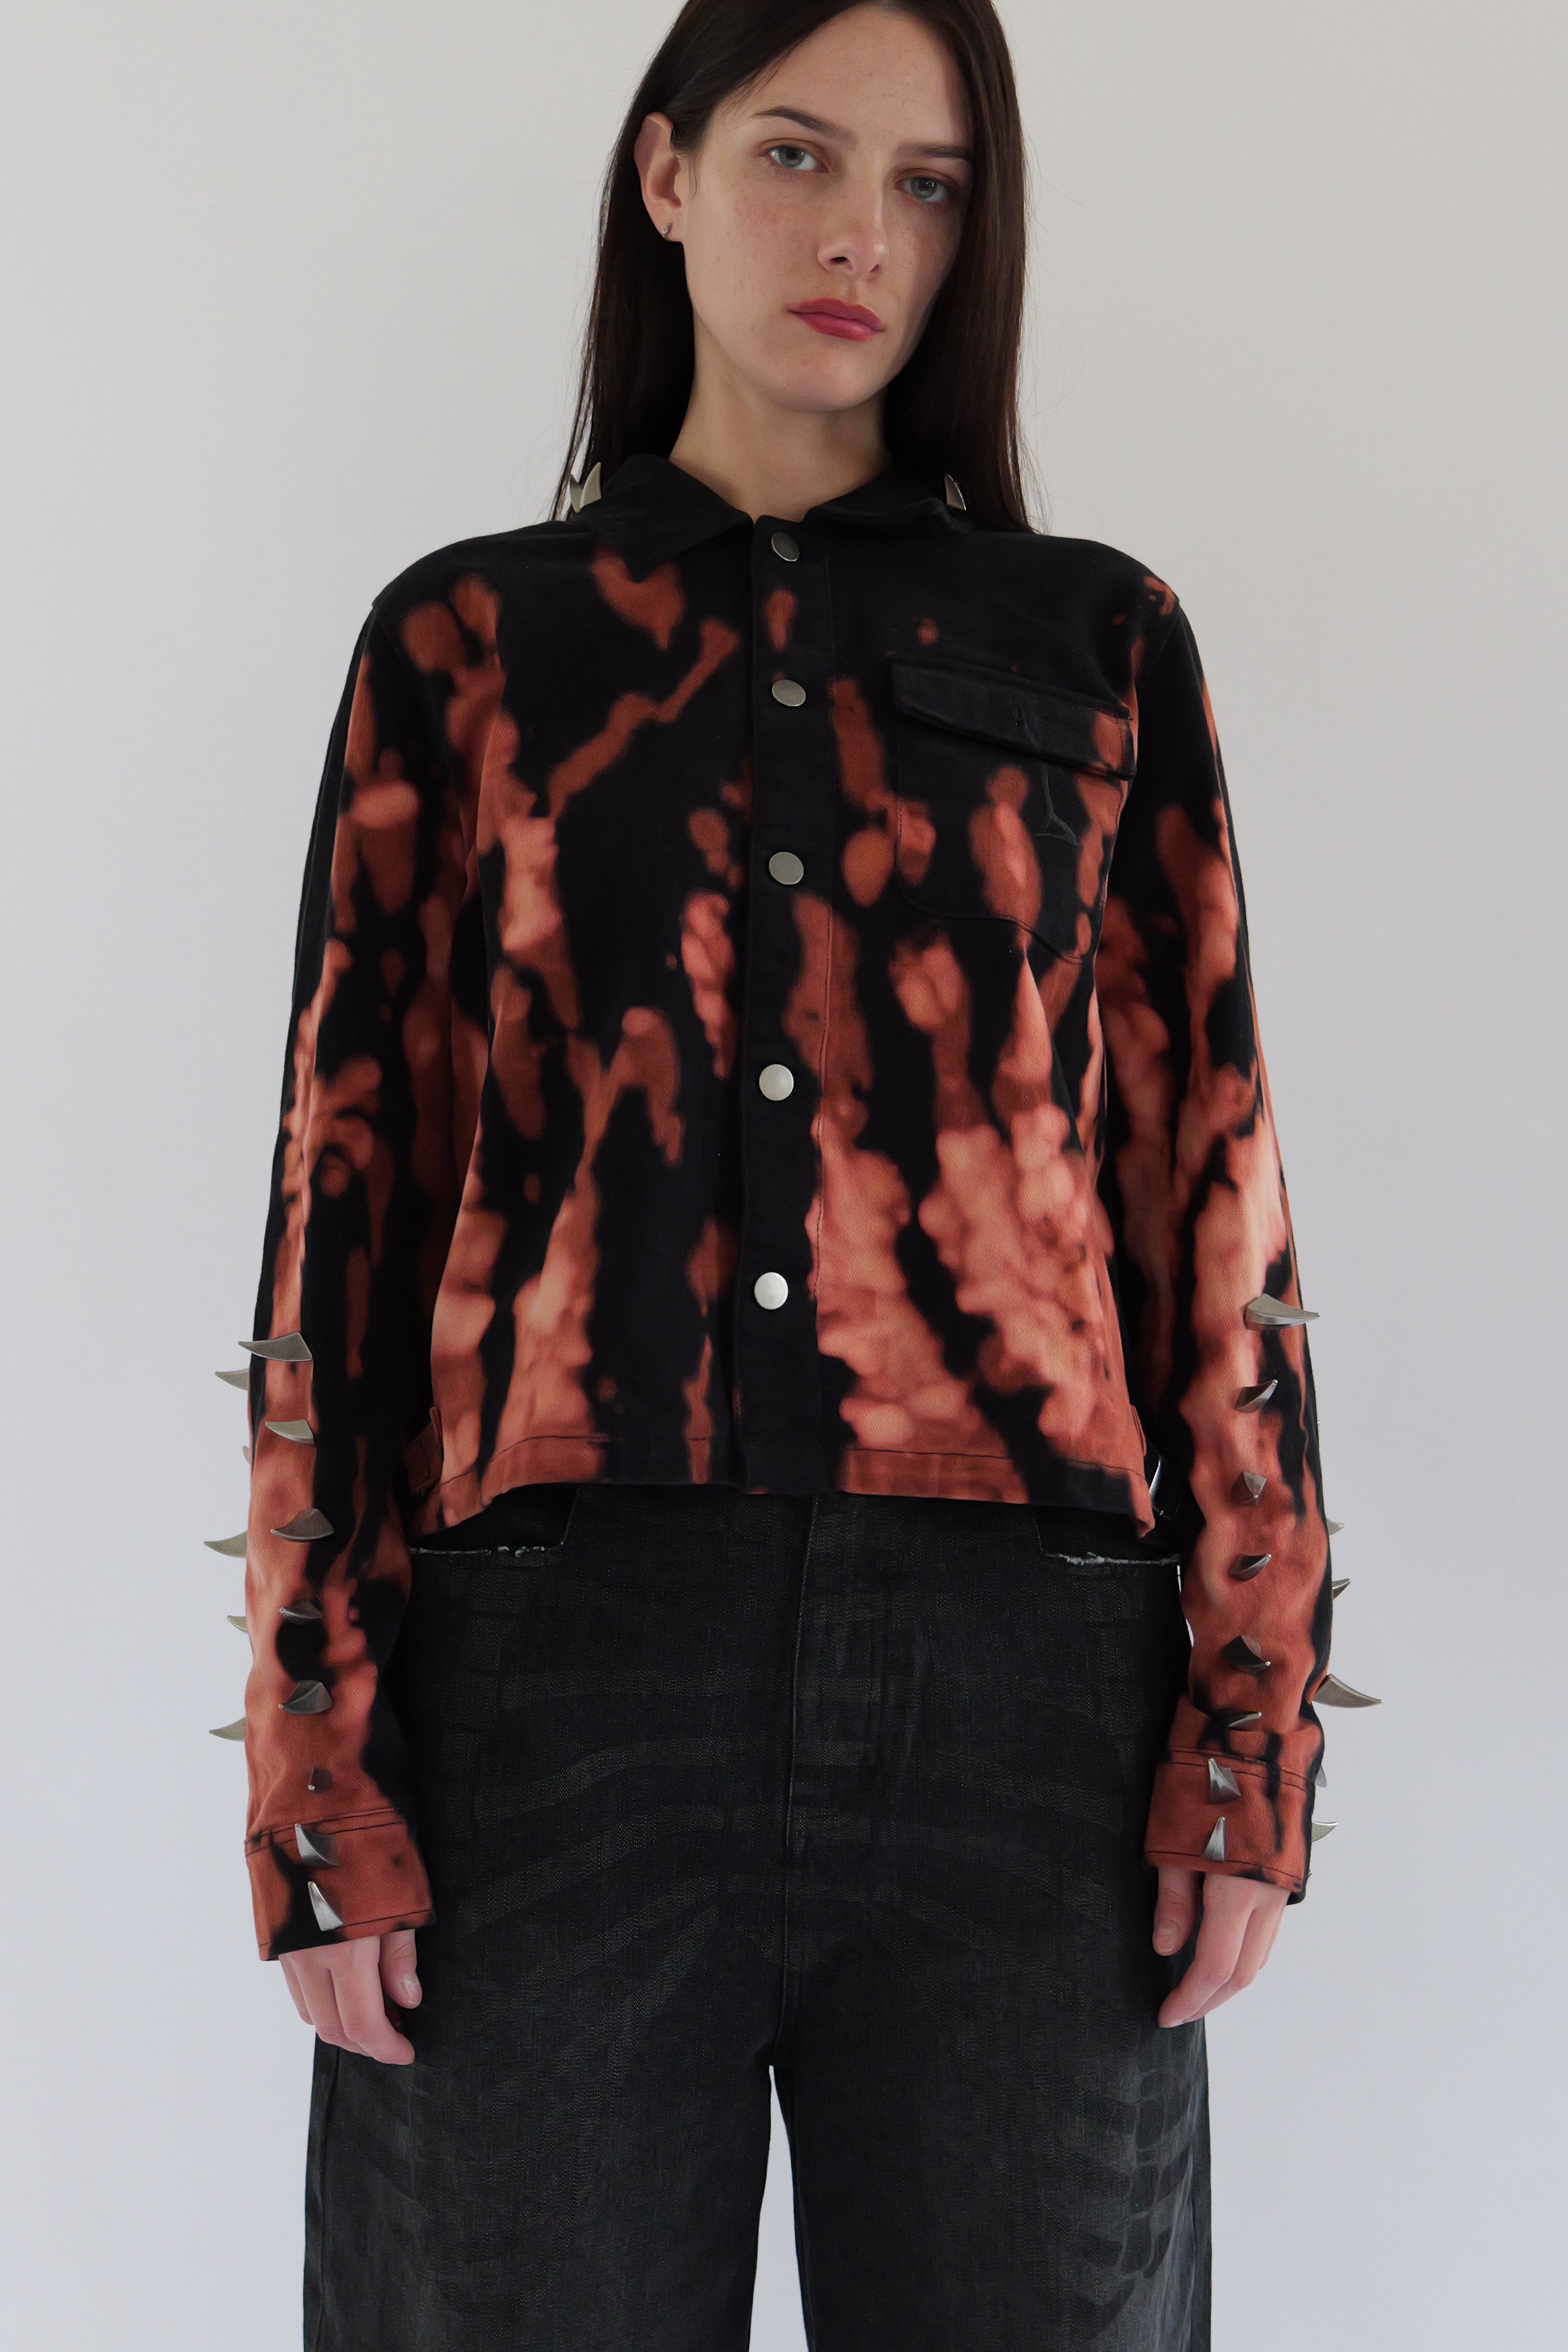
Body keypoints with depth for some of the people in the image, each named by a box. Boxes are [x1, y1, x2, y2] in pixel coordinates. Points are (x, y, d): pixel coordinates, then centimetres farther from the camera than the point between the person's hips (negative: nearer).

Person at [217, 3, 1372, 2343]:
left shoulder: (1102, 647, 12)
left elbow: (1213, 1180, 7)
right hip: (564, 1673, 0)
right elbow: (351, 1195, 5)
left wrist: (1252, 1729, 0)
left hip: (1018, 1697, 1)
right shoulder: (466, 645, 10)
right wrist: (320, 1768, -2)